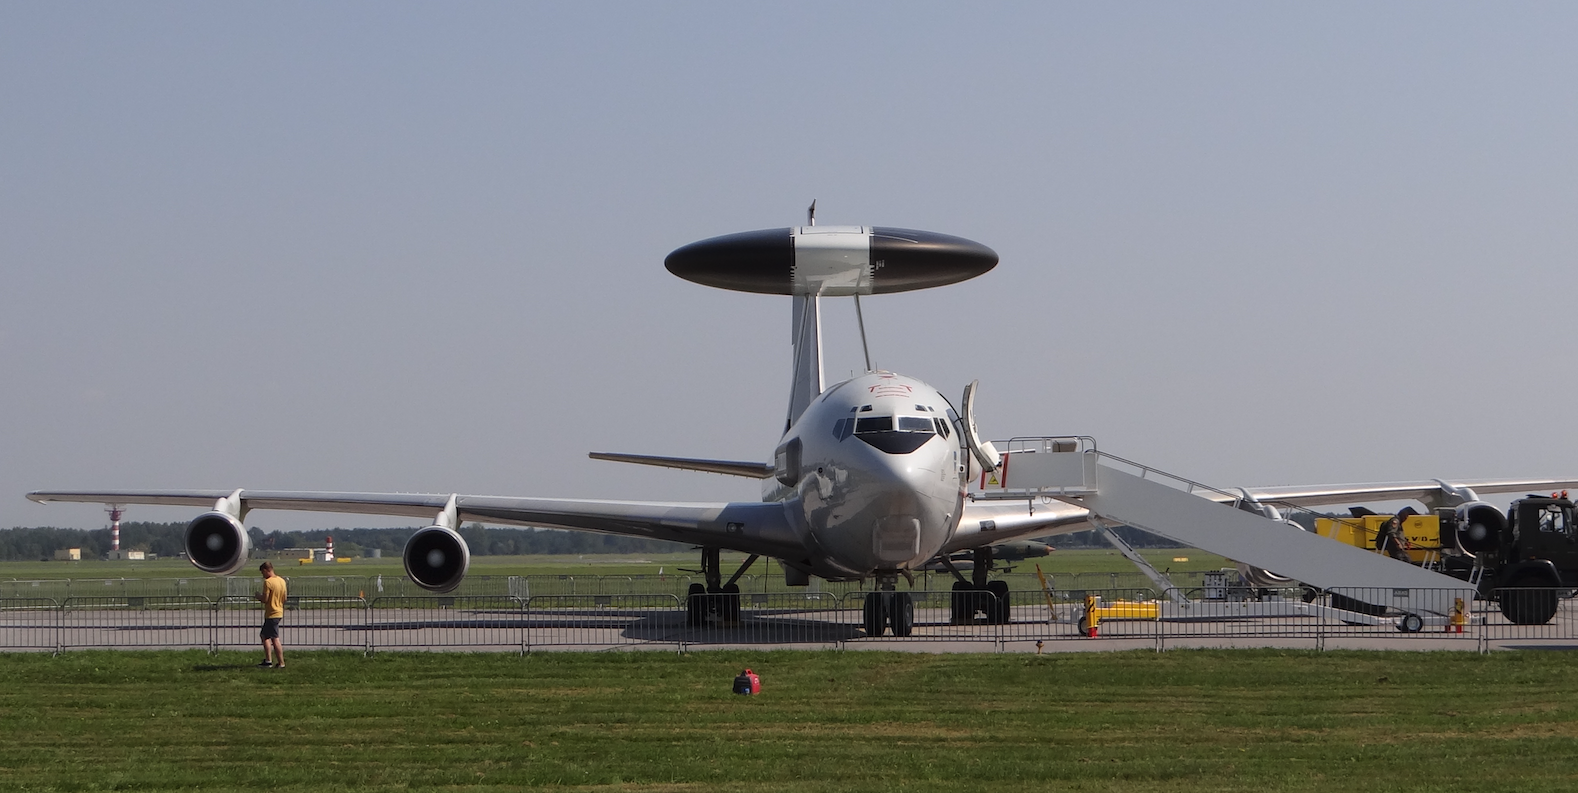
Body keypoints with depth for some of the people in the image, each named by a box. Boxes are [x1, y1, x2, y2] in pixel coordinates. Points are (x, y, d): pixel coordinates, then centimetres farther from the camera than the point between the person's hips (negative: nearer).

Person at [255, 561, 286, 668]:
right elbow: (284, 599, 13)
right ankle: (268, 660, 18)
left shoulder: (268, 582, -16)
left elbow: (265, 599, -19)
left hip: (271, 614, -9)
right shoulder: (282, 581, 9)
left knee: (275, 639, -5)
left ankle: (281, 663, -5)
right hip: (279, 612, 9)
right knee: (264, 635, 19)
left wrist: (258, 596, 0)